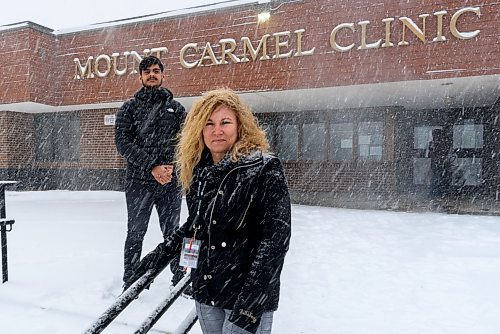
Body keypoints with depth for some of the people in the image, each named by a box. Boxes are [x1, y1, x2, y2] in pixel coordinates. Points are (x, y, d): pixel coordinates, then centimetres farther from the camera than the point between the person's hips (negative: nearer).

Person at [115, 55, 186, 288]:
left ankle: (180, 277, 24)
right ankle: (130, 282, 21)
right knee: (135, 234, 7)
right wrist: (152, 166, -15)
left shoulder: (176, 108, 12)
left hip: (171, 182, 1)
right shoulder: (129, 108, 7)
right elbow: (123, 142, -5)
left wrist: (171, 165, -12)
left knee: (172, 233, 11)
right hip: (139, 181, -1)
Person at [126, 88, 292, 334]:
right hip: (205, 294, 6)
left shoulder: (265, 169, -15)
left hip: (248, 297, -6)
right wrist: (160, 254, 12)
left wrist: (251, 303, -22)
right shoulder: (199, 171, 4)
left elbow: (276, 237, -18)